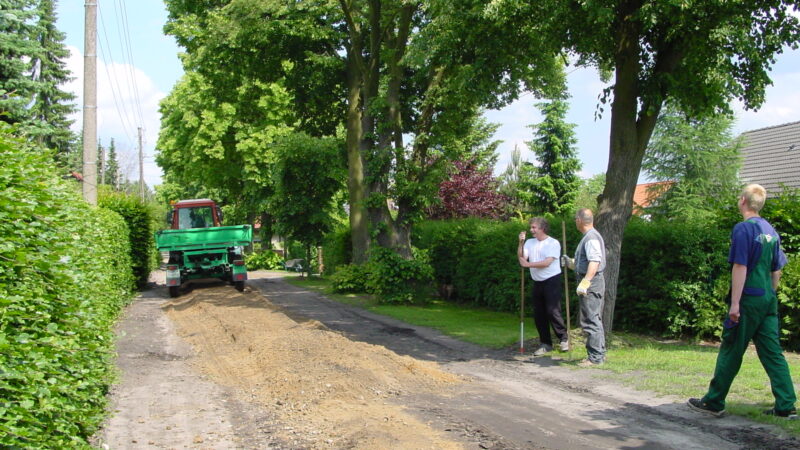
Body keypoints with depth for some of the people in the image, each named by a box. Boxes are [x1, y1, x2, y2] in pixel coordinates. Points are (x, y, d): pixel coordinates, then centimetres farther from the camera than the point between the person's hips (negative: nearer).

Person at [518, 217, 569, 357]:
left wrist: (528, 264, -16)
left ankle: (564, 339, 7)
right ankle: (545, 343, 16)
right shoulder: (530, 243, 9)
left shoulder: (553, 243, -8)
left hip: (552, 281, -6)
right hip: (537, 282, 6)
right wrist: (521, 243, -14)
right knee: (538, 314, 6)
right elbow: (521, 258, -3)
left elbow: (547, 262, -18)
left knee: (553, 312, -10)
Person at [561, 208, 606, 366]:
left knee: (590, 320, -8)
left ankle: (595, 356, -5)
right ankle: (599, 353, 23)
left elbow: (594, 262, -27)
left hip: (591, 282, -11)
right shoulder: (590, 236, 17)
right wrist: (570, 262, 32)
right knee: (595, 320, 15)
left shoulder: (591, 237, -16)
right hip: (592, 283, 11)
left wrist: (584, 283, -30)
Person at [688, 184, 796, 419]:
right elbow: (777, 270, 16)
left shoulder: (743, 228, -12)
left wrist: (735, 303, -17)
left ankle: (714, 402, 9)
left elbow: (740, 267, -17)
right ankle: (786, 406, 7)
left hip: (748, 300, -7)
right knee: (772, 353, 8)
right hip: (768, 300, 7)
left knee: (730, 352, 1)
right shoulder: (770, 230, 12)